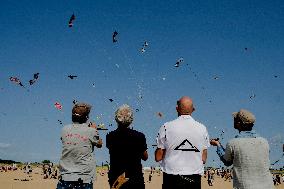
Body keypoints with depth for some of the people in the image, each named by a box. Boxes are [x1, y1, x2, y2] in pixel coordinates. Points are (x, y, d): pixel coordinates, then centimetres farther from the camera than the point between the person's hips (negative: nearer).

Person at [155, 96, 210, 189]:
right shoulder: (202, 128, 1)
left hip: (172, 179, -2)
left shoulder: (167, 127, -6)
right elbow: (204, 159, 4)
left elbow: (158, 157, -3)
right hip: (195, 179, 2)